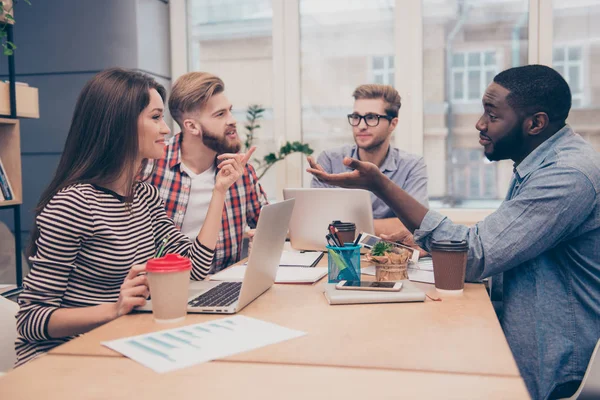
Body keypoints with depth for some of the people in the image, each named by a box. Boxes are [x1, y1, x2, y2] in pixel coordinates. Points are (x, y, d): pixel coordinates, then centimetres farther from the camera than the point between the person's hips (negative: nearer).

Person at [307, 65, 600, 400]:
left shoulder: (569, 175, -24)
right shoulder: (543, 162, 8)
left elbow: (476, 257, -27)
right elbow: (495, 242, 13)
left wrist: (381, 185, -27)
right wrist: (425, 238, -3)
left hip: (550, 368, -8)